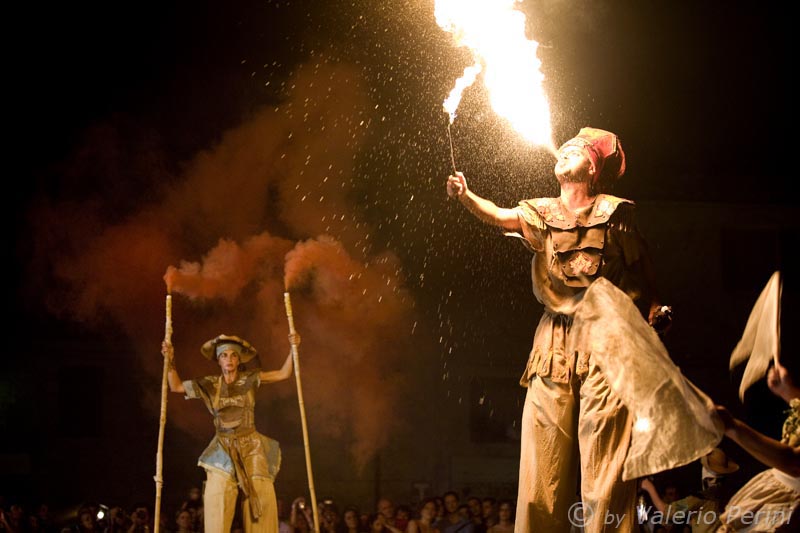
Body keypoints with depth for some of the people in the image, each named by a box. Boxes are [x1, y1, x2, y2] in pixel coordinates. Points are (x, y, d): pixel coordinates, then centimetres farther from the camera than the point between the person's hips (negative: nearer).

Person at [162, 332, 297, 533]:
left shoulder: (249, 379, 3)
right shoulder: (210, 385, 7)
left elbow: (283, 374, -2)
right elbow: (176, 387, 11)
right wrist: (170, 362, -2)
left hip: (251, 447, -1)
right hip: (223, 450, 1)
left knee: (261, 498, -13)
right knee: (217, 498, -16)